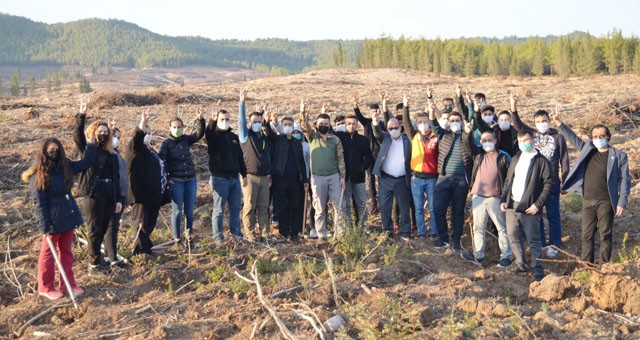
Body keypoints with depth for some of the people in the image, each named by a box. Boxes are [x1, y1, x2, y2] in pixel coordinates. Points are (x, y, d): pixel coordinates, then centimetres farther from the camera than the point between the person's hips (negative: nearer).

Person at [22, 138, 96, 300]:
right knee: (48, 253, 7)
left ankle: (67, 284, 23)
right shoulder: (38, 174, -13)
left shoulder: (65, 167, 5)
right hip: (52, 219, -6)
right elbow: (39, 202, -14)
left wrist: (91, 144, 5)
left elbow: (86, 163, 16)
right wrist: (44, 225, -18)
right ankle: (45, 288, 18)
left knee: (66, 251, 13)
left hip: (68, 216, 6)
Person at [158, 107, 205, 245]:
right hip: (176, 181, -4)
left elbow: (199, 134, 2)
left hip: (191, 179, 4)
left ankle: (189, 235, 21)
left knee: (189, 210, 8)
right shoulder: (165, 143, -4)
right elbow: (160, 161, -7)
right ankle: (177, 239, 10)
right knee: (177, 210, 1)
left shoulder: (186, 139, 8)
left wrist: (200, 119, -12)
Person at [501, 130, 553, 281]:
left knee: (533, 240, -3)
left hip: (529, 208, -6)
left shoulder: (541, 161, -4)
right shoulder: (515, 159, 15)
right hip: (512, 206, 6)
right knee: (513, 236, 10)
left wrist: (538, 204, -15)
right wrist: (503, 199, 7)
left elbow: (548, 184, -8)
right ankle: (521, 264, 24)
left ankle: (538, 270, 4)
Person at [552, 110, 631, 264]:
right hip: (588, 201, 4)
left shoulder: (619, 156, -3)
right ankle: (587, 265, 16)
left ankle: (603, 265, 10)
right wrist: (560, 123, 1)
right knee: (587, 235, 8)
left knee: (605, 235, 3)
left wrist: (622, 203, -11)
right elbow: (573, 139, 13)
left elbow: (625, 180, -4)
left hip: (607, 202, -4)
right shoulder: (588, 149, 8)